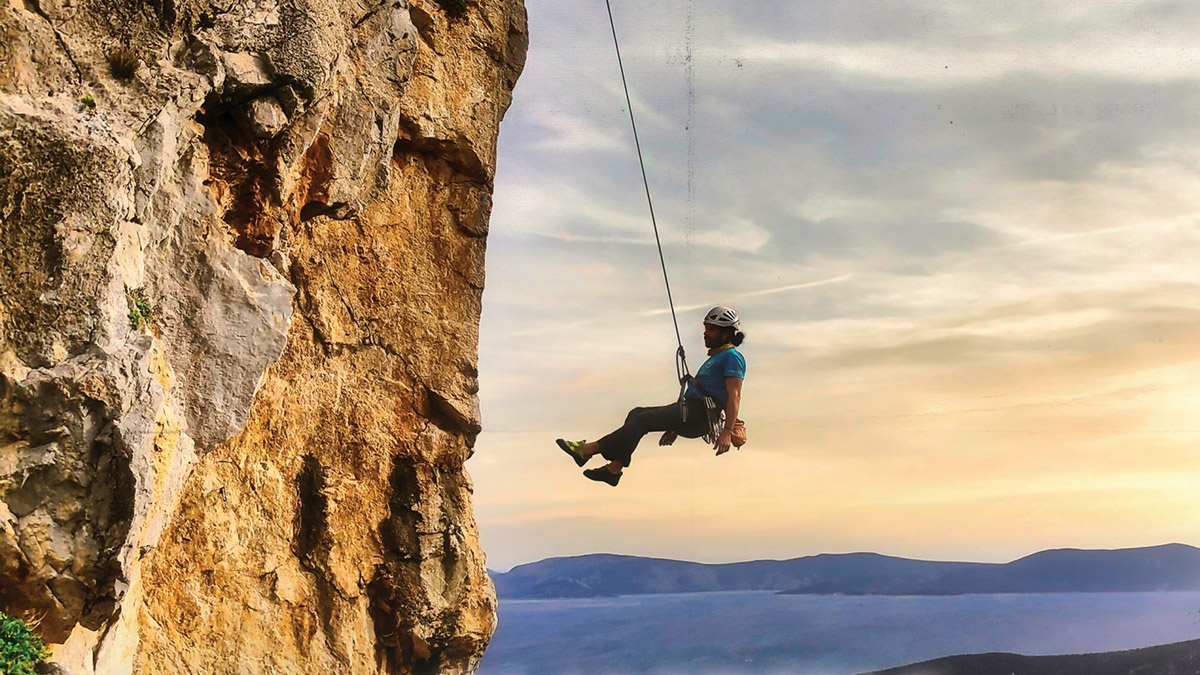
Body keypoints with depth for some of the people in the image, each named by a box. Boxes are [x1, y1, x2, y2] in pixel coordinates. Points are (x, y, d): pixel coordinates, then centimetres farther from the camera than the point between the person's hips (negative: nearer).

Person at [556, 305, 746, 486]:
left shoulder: (732, 357, -3)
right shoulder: (714, 359, 29)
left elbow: (735, 396, -14)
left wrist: (727, 431, -26)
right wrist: (674, 427, 30)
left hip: (699, 414, -10)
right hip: (689, 412, 10)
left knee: (644, 419, -20)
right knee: (636, 414, -2)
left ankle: (587, 450, -22)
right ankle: (614, 469, -12)